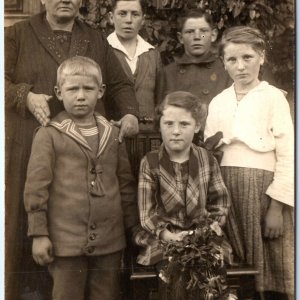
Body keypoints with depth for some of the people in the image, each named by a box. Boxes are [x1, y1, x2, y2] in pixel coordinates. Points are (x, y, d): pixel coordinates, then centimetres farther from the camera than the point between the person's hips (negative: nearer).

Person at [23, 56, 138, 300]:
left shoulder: (113, 134, 8)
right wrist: (39, 234, -8)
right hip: (66, 240, -3)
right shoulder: (49, 135, -4)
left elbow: (126, 183, 11)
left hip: (110, 240, 3)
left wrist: (133, 227, 10)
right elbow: (36, 187, -5)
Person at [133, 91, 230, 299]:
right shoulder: (150, 163, 0)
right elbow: (147, 212, -4)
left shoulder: (207, 159, 5)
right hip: (163, 240, -1)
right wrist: (168, 235, -19)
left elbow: (219, 202, 9)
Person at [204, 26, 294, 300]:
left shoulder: (273, 97, -3)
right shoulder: (217, 102, 10)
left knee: (269, 271, 2)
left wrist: (276, 206, -12)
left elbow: (287, 156, -7)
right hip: (225, 189, 4)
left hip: (262, 189, -4)